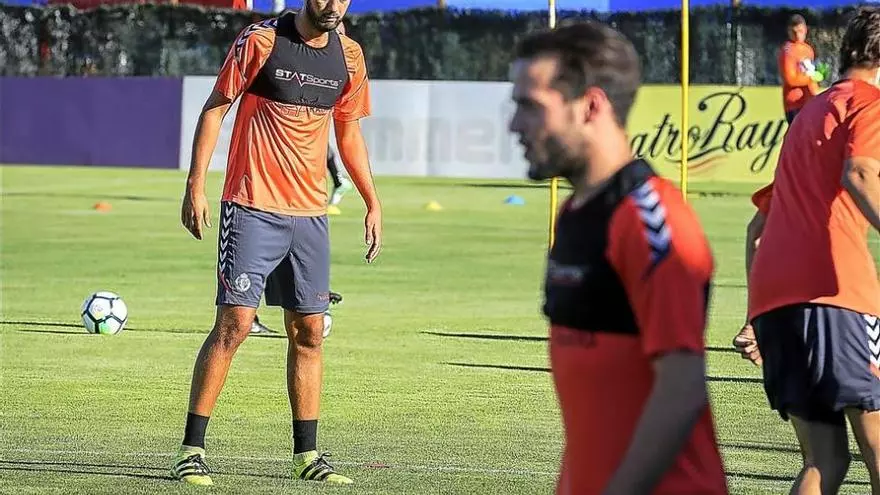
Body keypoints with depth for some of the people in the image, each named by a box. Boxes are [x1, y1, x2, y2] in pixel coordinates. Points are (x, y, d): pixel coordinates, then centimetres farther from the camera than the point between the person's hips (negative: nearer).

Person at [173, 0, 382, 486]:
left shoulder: (349, 56, 8)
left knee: (309, 333, 7)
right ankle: (191, 449, -5)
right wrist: (195, 186, -9)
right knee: (233, 324, -10)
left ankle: (307, 454, 15)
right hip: (252, 206, -5)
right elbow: (215, 108, -3)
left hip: (311, 213, 5)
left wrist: (372, 202, 16)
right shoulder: (260, 41, -7)